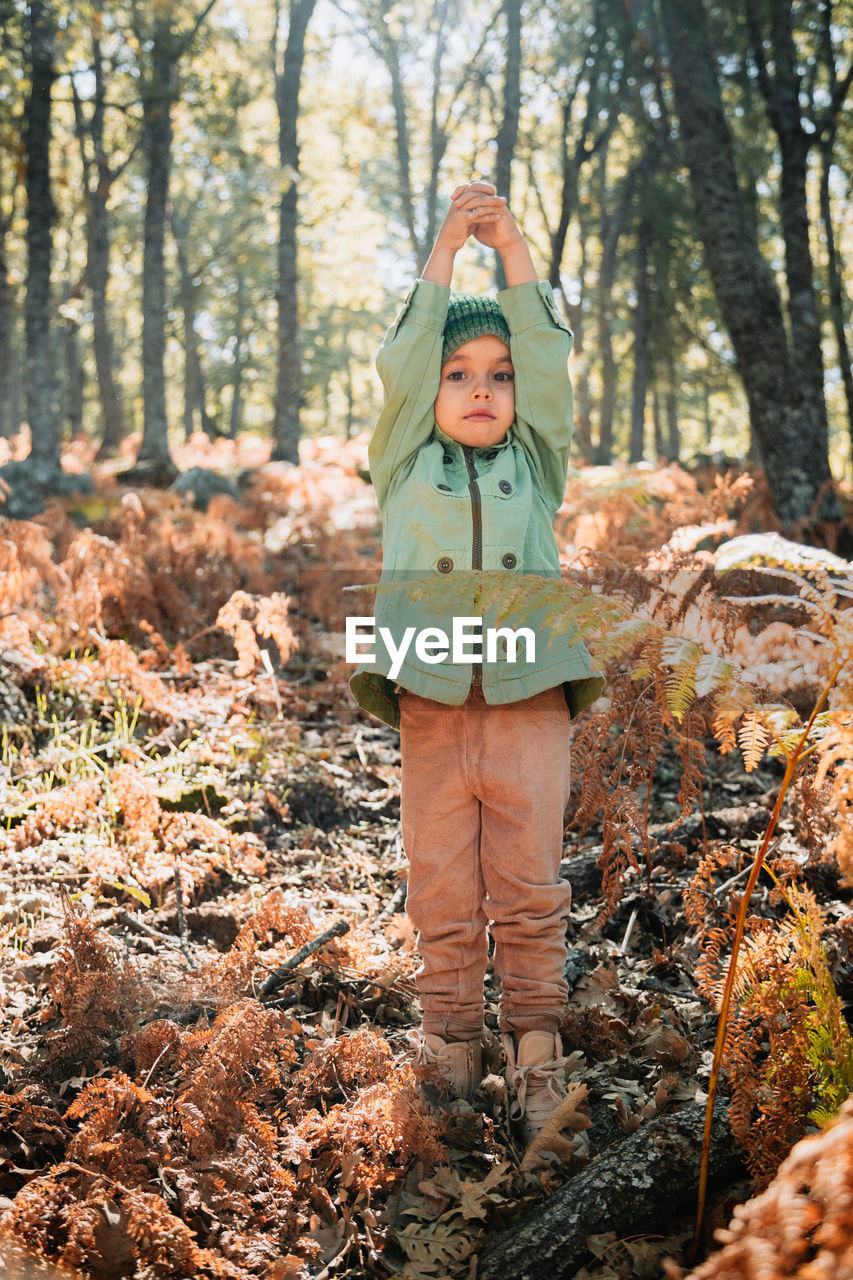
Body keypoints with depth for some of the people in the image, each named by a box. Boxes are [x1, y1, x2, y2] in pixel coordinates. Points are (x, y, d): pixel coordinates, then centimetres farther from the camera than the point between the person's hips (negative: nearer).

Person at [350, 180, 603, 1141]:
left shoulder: (535, 467, 13)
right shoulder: (406, 470, 11)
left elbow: (547, 358, 6)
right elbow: (401, 360, 3)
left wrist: (510, 244, 4)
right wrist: (446, 247, 3)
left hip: (530, 709, 0)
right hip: (431, 711, 0)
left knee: (530, 894, 4)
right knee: (443, 900, 5)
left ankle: (536, 1060, 16)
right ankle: (452, 1056, 18)